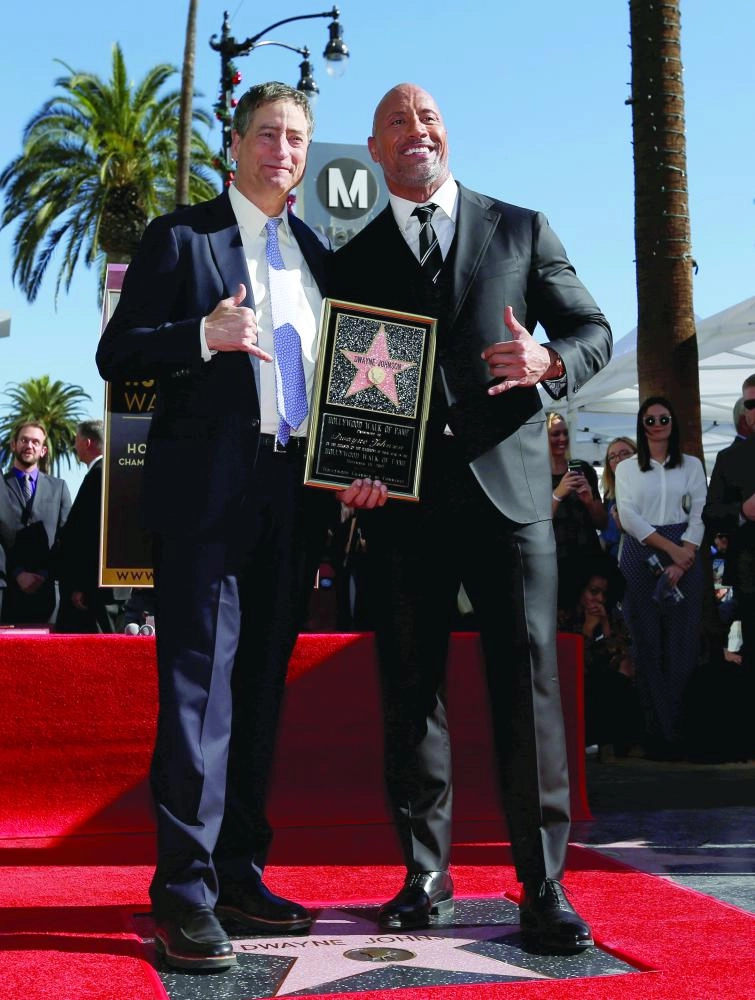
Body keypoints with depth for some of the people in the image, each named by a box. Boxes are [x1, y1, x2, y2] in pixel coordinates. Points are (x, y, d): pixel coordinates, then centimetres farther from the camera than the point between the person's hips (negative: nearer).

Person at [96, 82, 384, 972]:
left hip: (295, 494, 6)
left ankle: (239, 873, 18)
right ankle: (185, 891, -4)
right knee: (200, 682, -9)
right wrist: (203, 334, -18)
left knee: (261, 687, 9)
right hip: (207, 490, -5)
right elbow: (116, 355, -2)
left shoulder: (318, 255, 19)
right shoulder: (179, 237, 4)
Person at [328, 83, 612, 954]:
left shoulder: (521, 230, 12)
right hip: (402, 497, 2)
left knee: (527, 679, -5)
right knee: (410, 687, 5)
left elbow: (593, 330, 11)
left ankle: (542, 887, 1)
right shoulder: (354, 258, 15)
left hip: (507, 484, -1)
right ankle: (426, 874, 16)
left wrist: (549, 362, -11)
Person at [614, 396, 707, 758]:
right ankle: (658, 730, 3)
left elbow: (699, 515, 2)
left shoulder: (691, 465, 10)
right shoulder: (626, 468, 9)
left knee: (682, 644, -3)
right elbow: (628, 517, -3)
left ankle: (681, 728, 5)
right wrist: (670, 548, -12)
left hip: (684, 556, 0)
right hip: (641, 557, 0)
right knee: (648, 644, -1)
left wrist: (681, 562, -12)